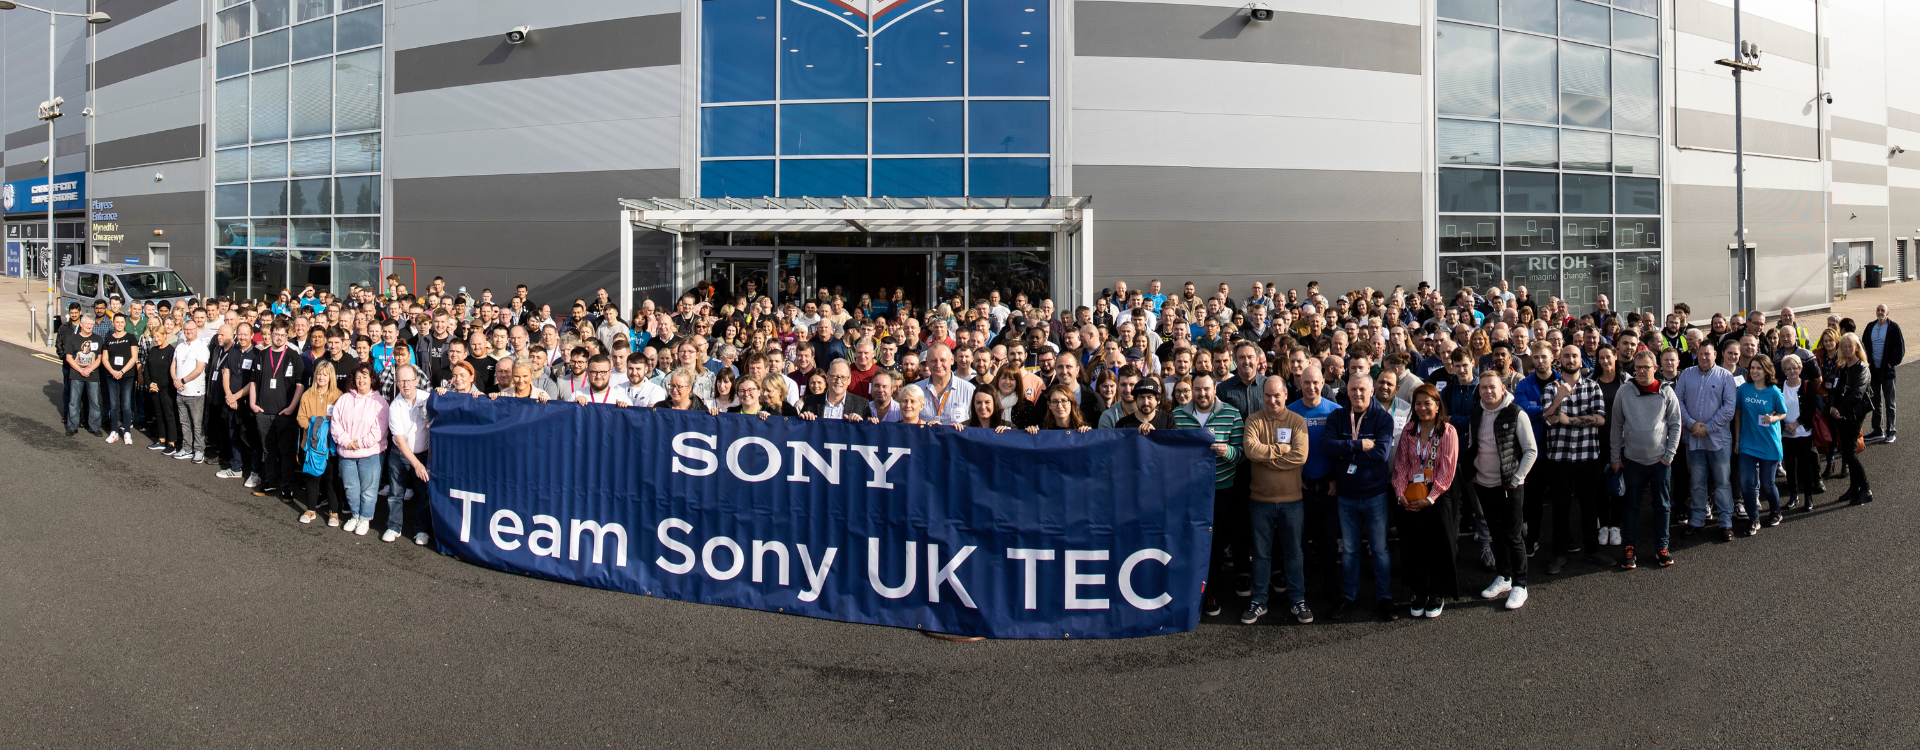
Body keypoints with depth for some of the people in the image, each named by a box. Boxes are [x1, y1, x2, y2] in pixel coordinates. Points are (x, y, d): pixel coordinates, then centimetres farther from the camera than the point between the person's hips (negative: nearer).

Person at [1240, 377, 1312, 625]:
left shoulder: (1298, 422, -2)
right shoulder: (1254, 421, -1)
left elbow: (1300, 456, -16)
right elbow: (1250, 449, -19)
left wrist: (1266, 455, -14)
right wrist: (1282, 449, -16)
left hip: (1291, 499, 0)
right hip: (1260, 499, 0)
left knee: (1293, 552, 10)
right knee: (1261, 553, 10)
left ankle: (1297, 600, 23)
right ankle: (1258, 601, 20)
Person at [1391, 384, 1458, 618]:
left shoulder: (1448, 432, -7)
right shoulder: (1408, 431, 6)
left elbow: (1447, 470, -11)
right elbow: (1401, 464, 5)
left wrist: (1429, 499, -15)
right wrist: (1400, 493, -7)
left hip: (1438, 497, -3)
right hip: (1411, 498, 4)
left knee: (1439, 545, 1)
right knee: (1413, 545, 5)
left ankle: (1439, 594, 16)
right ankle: (1419, 592, 18)